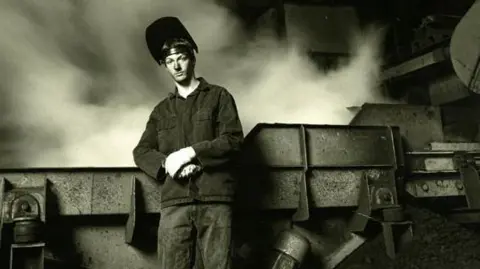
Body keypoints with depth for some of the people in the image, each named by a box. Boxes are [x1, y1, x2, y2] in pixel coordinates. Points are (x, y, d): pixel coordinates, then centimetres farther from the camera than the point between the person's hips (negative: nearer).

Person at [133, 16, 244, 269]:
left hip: (214, 198, -2)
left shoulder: (218, 96, 11)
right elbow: (141, 152, 13)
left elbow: (233, 140, 0)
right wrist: (167, 163, -7)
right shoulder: (161, 110, 20)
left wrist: (191, 152, -10)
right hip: (174, 201, 3)